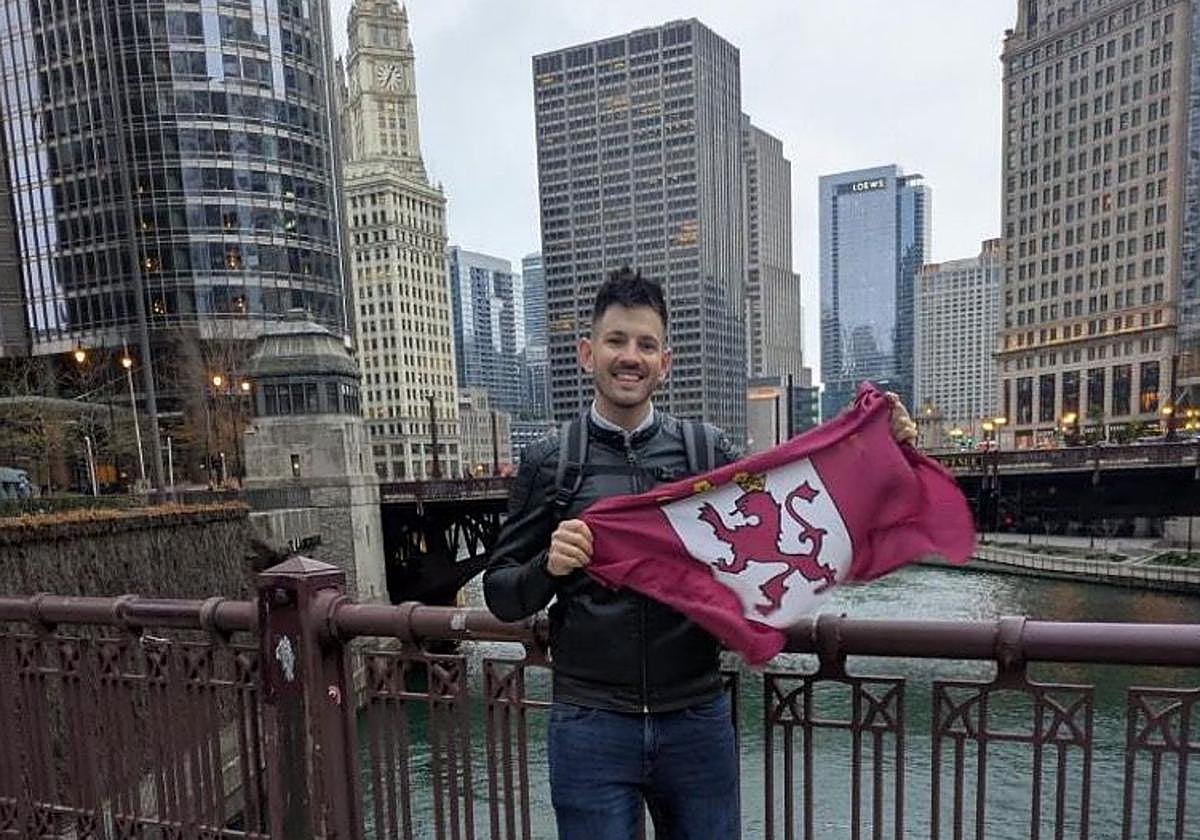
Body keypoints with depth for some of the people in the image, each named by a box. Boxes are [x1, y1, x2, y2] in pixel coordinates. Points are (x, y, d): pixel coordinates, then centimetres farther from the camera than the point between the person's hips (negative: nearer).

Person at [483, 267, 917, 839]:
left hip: (697, 720, 2)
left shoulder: (708, 450, 1)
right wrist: (550, 566, -20)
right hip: (591, 725, -1)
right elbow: (500, 595, 1)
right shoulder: (549, 462, -2)